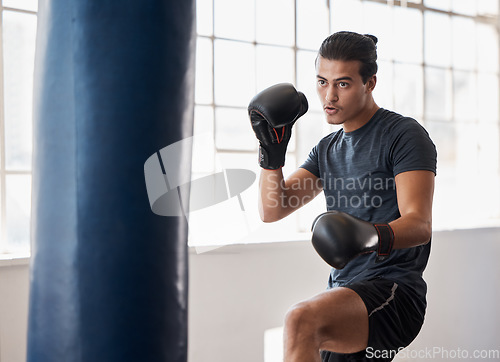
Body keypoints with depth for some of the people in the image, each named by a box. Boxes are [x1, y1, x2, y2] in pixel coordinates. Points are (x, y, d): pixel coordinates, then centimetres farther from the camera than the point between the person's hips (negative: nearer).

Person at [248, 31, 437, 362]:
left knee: (303, 319, -33)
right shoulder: (328, 149, 18)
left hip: (394, 290, -8)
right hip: (344, 294, 8)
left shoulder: (404, 135, -5)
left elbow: (420, 225, -16)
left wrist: (375, 237, -37)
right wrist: (272, 153, -4)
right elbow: (272, 211, 10)